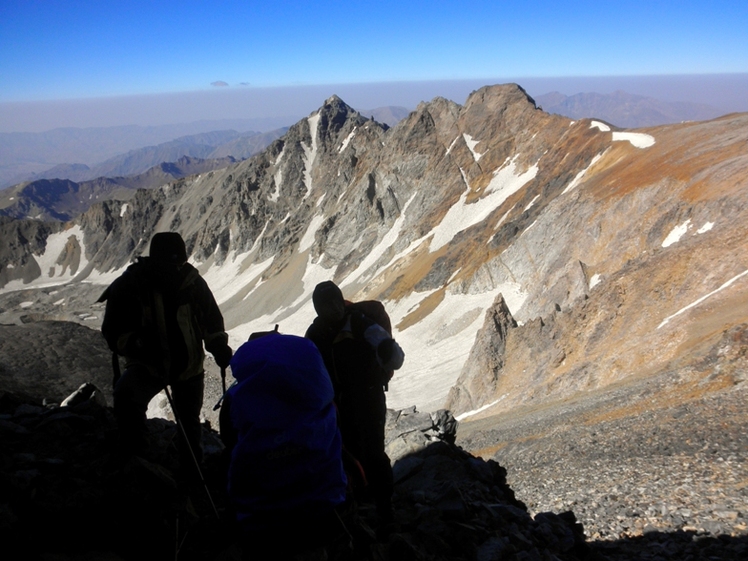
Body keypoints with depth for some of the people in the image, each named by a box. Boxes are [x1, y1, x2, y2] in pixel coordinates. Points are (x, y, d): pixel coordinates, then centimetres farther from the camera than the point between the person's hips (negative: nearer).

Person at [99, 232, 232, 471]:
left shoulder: (192, 282, -13)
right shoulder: (129, 286, -18)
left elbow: (211, 319, 3)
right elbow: (113, 331, -15)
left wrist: (219, 347, -11)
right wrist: (137, 344, -35)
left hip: (189, 366, 2)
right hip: (149, 365, -2)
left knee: (189, 422, 16)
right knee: (125, 394, -33)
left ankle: (192, 468, 42)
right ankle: (134, 459, -15)